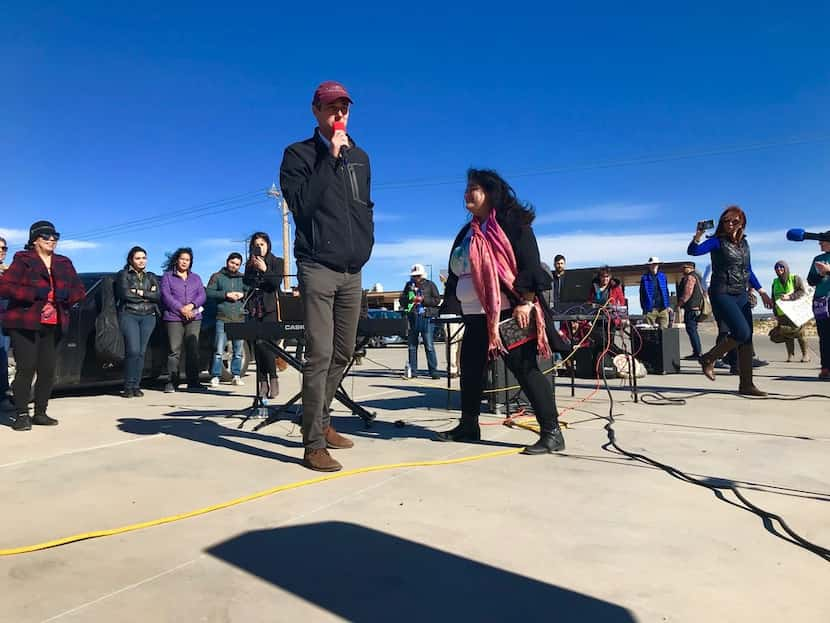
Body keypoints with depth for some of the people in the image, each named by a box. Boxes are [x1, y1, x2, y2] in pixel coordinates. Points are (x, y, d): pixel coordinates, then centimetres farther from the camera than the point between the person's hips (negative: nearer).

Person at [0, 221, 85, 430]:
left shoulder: (64, 264, 16)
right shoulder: (22, 260, 1)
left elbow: (79, 292, 15)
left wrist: (66, 294, -7)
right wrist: (34, 293, -19)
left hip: (53, 325, 5)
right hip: (25, 324, -4)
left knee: (48, 370, 4)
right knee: (27, 368, -7)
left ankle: (40, 413, 15)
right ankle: (21, 415, 1)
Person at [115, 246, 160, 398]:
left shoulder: (151, 277, 19)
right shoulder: (123, 275, 8)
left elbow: (158, 296, 3)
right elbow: (125, 294, -9)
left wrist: (140, 292, -7)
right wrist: (147, 296, -2)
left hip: (148, 317, 3)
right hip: (128, 315, -3)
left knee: (141, 352, -1)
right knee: (133, 350, -14)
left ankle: (136, 386, 5)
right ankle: (128, 387, -5)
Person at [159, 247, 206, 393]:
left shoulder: (196, 278, 21)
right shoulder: (167, 276, 11)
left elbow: (202, 295, 10)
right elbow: (166, 295, -2)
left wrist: (191, 305, -9)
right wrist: (181, 309, -12)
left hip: (194, 317, 3)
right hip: (174, 317, -3)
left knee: (193, 349, 0)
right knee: (175, 350, -7)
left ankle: (193, 381, 5)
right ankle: (171, 382, -3)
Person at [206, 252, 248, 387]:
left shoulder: (243, 278, 17)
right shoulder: (217, 276, 8)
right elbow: (208, 292, -2)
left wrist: (243, 295, -3)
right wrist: (226, 294, -11)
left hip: (240, 318, 3)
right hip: (222, 318, -3)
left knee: (238, 350, 6)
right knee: (219, 350, -7)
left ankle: (236, 376, 14)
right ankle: (215, 377, -2)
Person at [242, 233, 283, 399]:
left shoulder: (277, 262, 7)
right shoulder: (250, 264, 18)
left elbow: (276, 283, -4)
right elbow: (246, 281, 6)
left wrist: (264, 270, -11)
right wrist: (251, 267, -5)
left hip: (269, 308, -4)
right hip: (254, 308, 4)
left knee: (264, 343, -17)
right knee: (257, 345, 0)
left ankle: (273, 379, -7)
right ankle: (263, 383, 4)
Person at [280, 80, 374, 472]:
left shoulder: (360, 157, 17)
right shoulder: (298, 154, 1)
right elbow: (301, 204, -13)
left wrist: (366, 243, 13)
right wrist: (330, 157, -12)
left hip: (352, 271, 6)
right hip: (317, 268, -6)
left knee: (343, 353, 10)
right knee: (320, 354, -11)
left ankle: (320, 420, 26)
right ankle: (314, 444, -5)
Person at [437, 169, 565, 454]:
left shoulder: (511, 223, -5)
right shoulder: (467, 232, 18)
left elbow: (529, 263, -14)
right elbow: (456, 272, 21)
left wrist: (525, 303, -21)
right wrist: (451, 304, 14)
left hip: (509, 311, -8)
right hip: (475, 314, 9)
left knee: (524, 368, -8)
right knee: (470, 367, 13)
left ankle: (552, 432, -3)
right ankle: (468, 425, 27)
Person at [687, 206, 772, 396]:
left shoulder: (744, 243, 14)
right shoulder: (717, 242, -4)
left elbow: (748, 271, 22)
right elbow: (693, 251, -19)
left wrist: (762, 292, 19)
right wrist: (698, 235, -36)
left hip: (741, 295, 7)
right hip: (722, 294, -7)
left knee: (747, 338, 3)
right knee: (742, 332, -18)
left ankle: (746, 384, 9)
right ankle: (708, 359, 4)